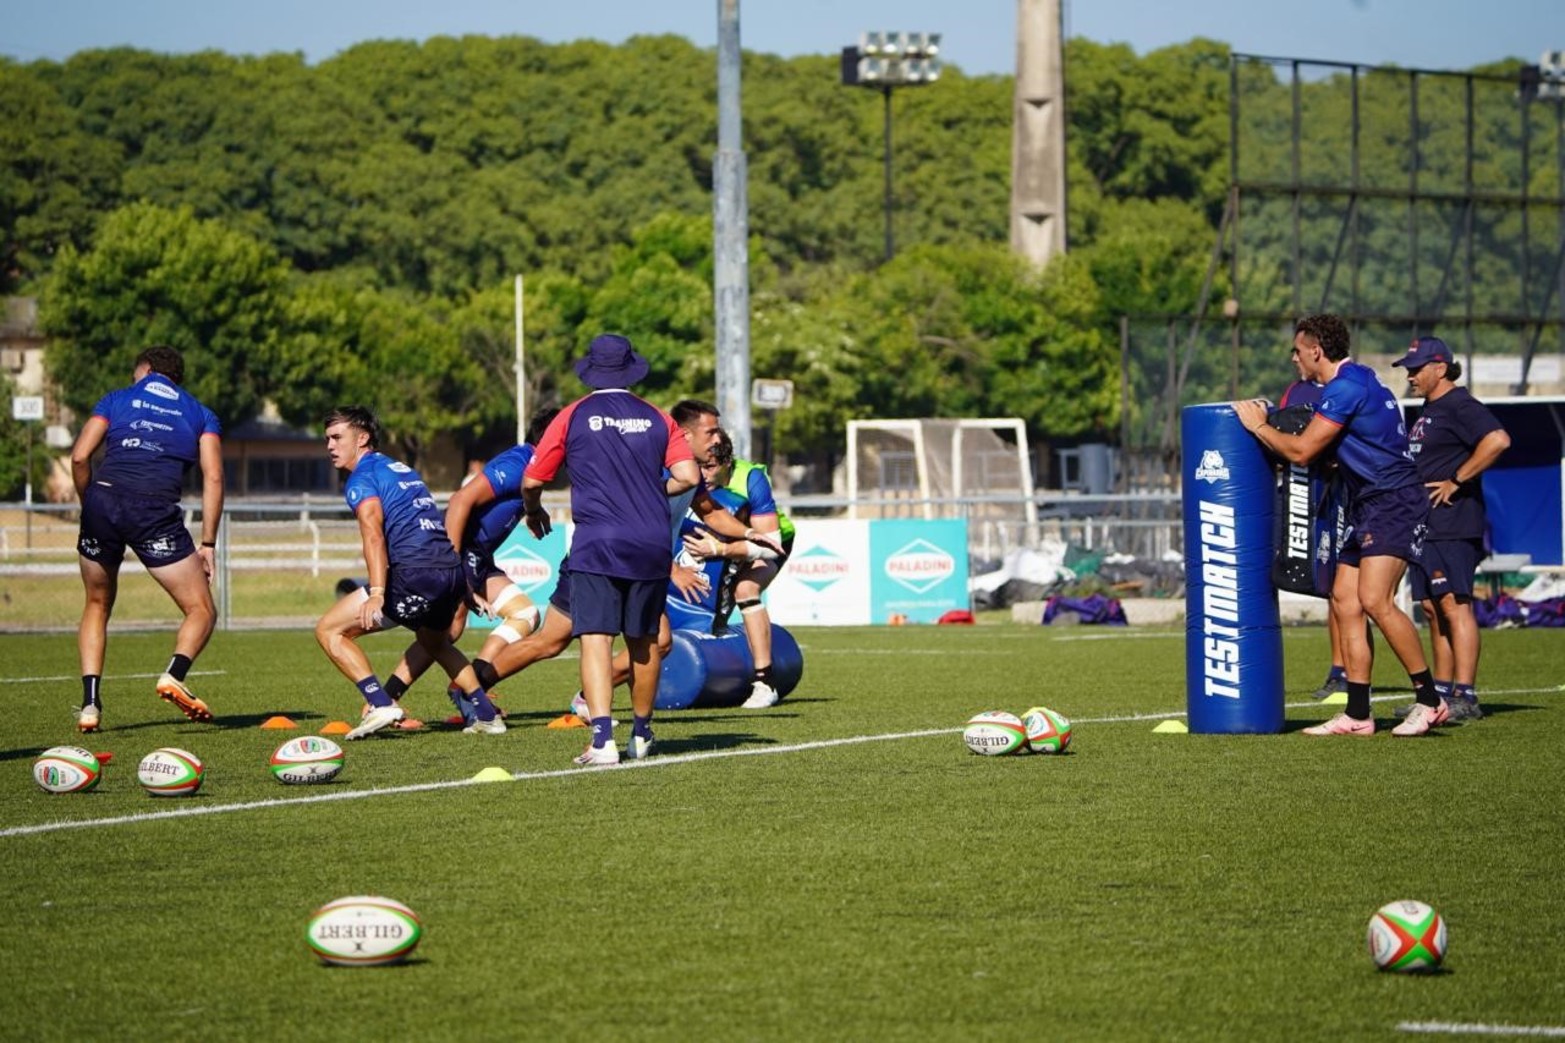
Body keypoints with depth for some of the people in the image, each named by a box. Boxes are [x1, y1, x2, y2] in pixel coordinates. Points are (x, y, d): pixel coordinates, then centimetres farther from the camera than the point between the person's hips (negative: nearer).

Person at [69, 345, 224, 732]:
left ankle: (90, 703, 9)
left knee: (97, 605, 22)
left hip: (103, 499, 2)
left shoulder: (116, 400, 22)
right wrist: (207, 545, 8)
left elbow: (79, 457, 9)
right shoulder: (201, 415, 22)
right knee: (201, 610, 7)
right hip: (155, 509, -2)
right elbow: (213, 477, 8)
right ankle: (174, 675, -22)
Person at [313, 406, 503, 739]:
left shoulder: (362, 477, 1)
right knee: (436, 642, 37)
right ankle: (487, 716, 32)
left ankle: (381, 705, -14)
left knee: (329, 630, -1)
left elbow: (373, 534, -16)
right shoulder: (402, 470, 28)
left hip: (415, 574, -9)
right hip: (453, 570, 9)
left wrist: (376, 593, -27)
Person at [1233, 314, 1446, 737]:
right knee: (1344, 601, 5)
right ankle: (1357, 715, 5)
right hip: (1368, 508, 11)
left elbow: (1302, 450, -16)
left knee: (1374, 599, -19)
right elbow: (1323, 450, 29)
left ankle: (1430, 701, -14)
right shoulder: (1356, 381, 18)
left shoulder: (1346, 387, -16)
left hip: (1393, 503, -11)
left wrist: (1258, 425, -1)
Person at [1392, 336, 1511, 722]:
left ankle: (1466, 697, -16)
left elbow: (1498, 440, -26)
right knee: (1433, 609, 11)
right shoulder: (1428, 410, 19)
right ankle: (1442, 693, 15)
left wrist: (1456, 481, -21)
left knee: (1454, 604, -13)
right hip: (1425, 526, 10)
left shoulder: (1460, 406, -11)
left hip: (1452, 527, -10)